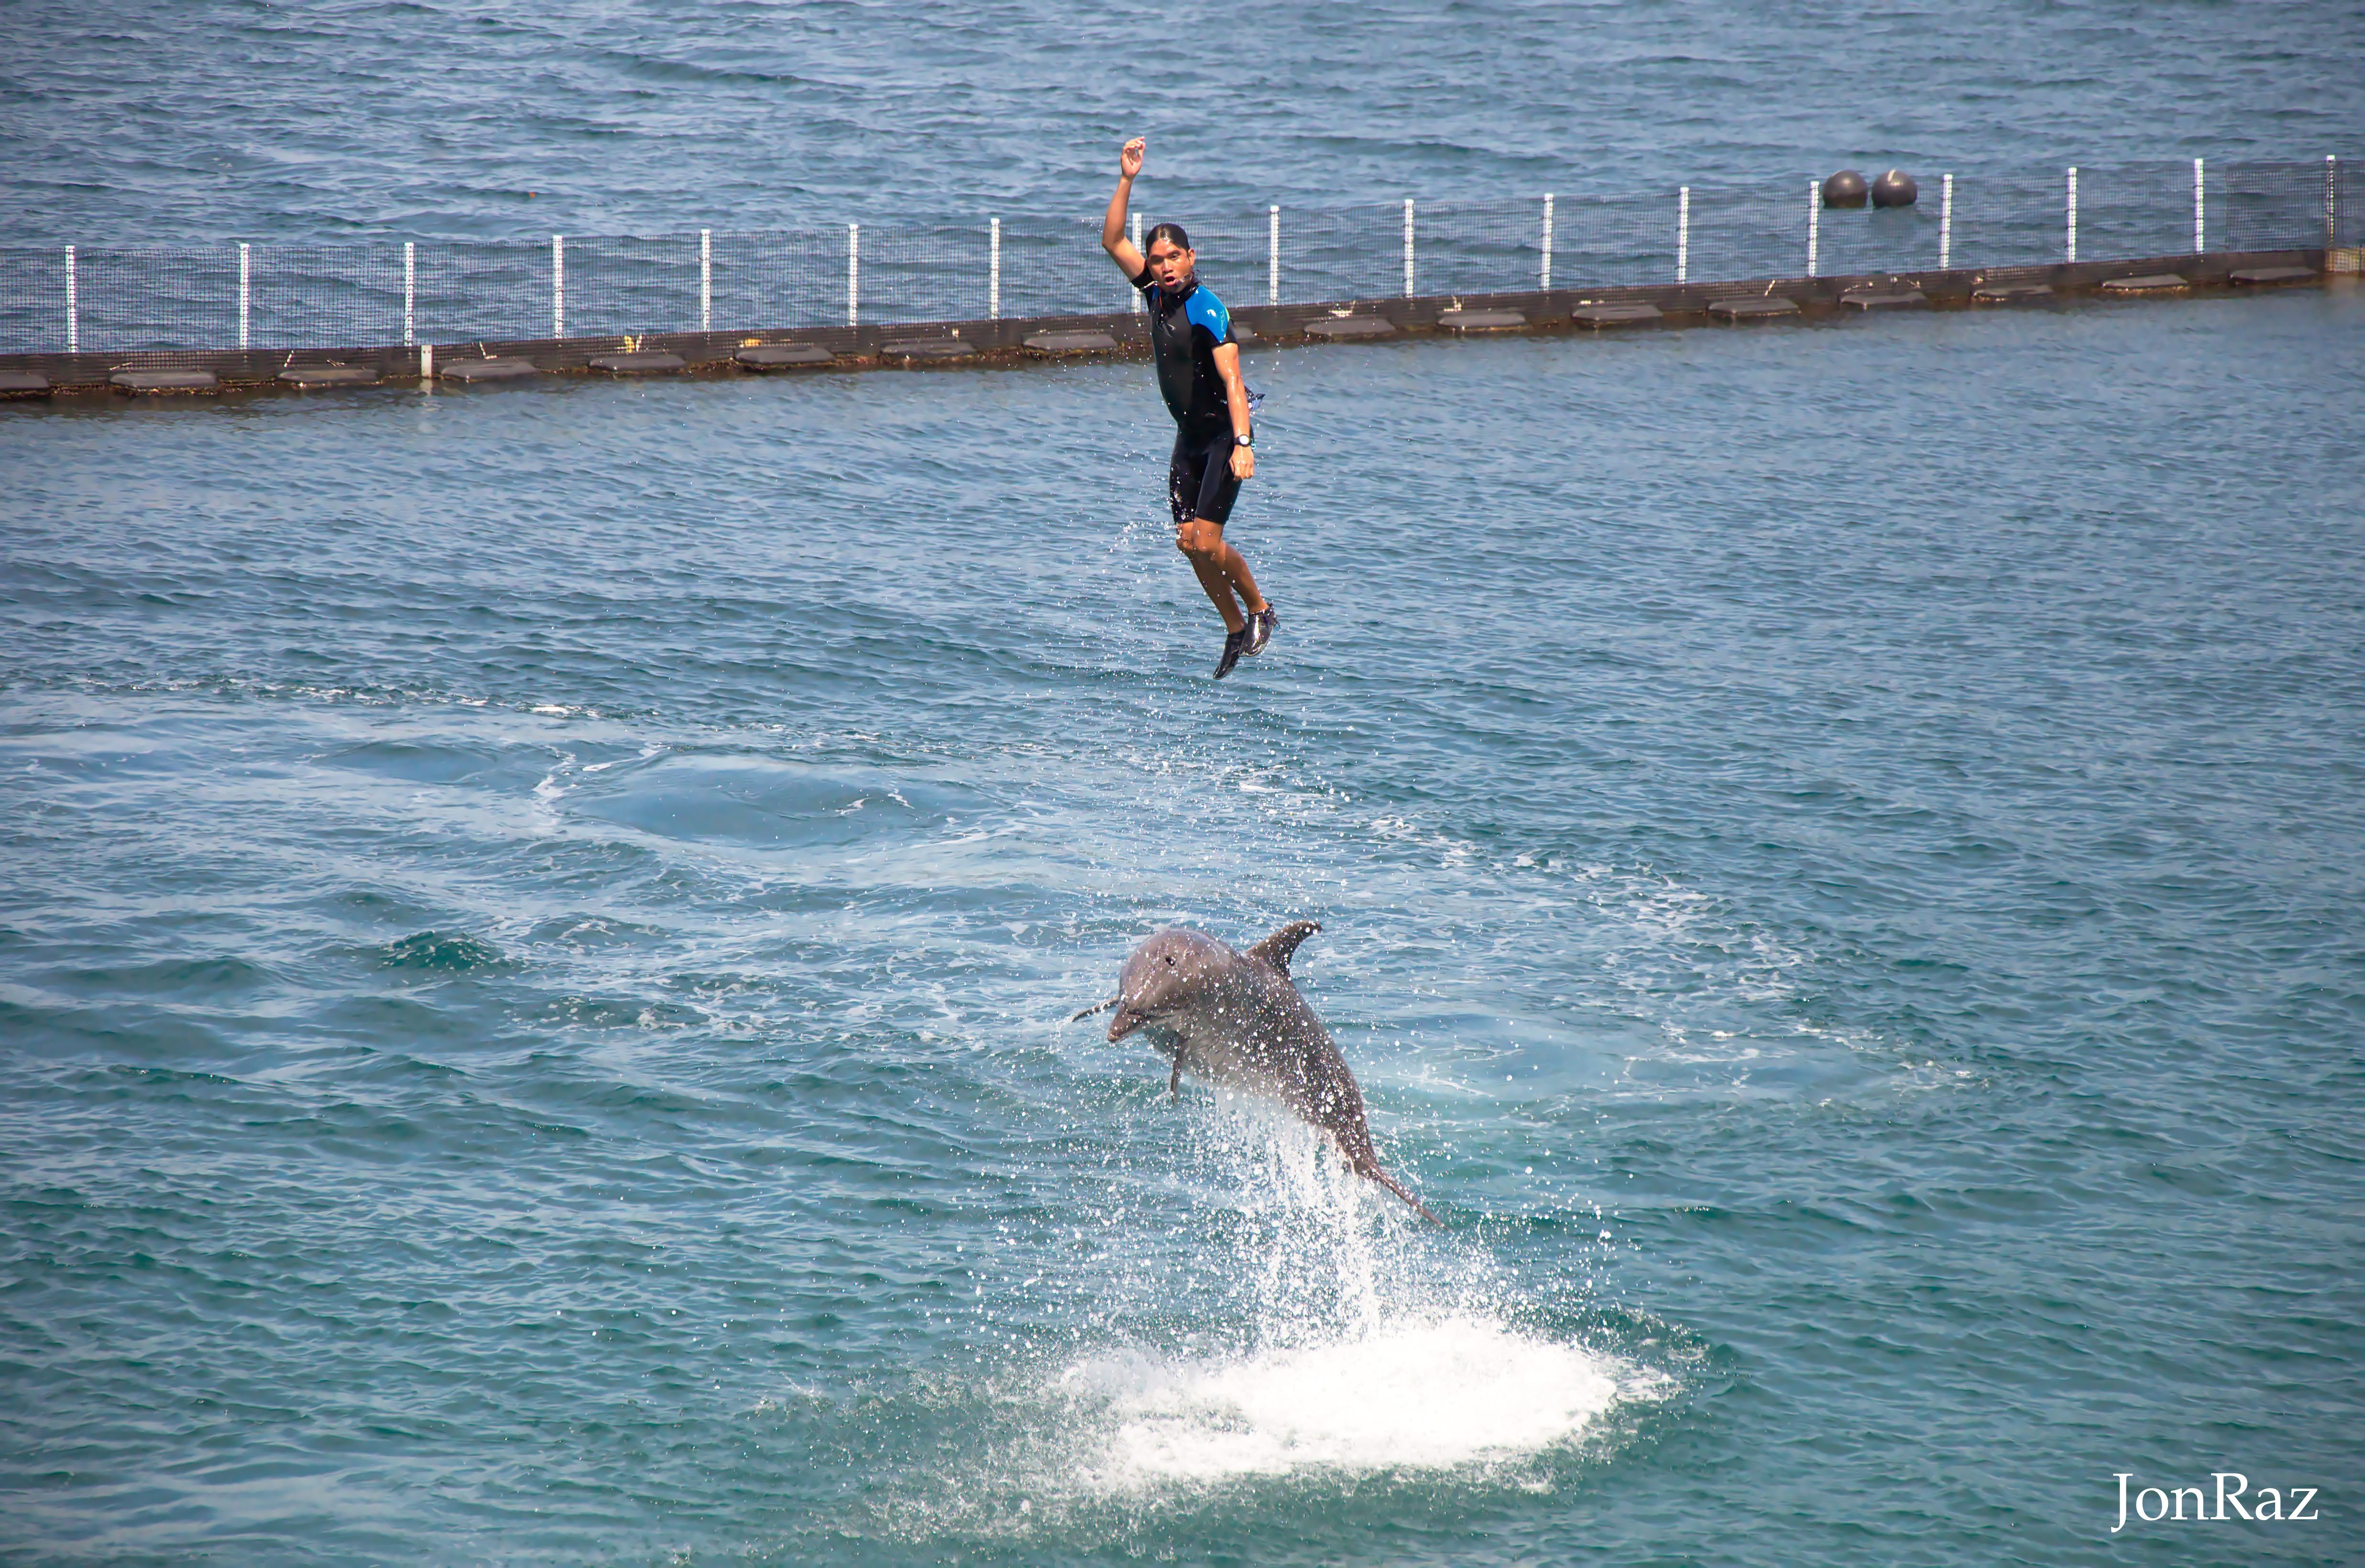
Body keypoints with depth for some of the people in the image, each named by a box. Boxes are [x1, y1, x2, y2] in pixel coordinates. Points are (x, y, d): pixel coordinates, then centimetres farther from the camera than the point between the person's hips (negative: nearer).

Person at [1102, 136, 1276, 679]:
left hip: (1224, 435, -8)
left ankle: (1261, 610, 8)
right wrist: (1126, 181, -5)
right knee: (1188, 543, 4)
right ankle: (1236, 629, 17)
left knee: (1206, 541, -14)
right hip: (1189, 436, 8)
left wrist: (1242, 443, -37)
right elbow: (1113, 243, 5)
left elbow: (1232, 380, -27)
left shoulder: (1208, 311, -20)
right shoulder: (1157, 292, 1)